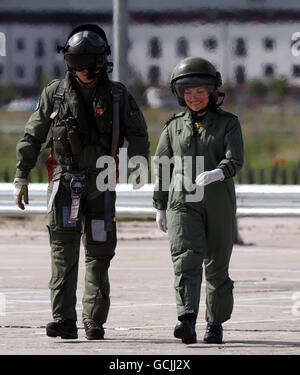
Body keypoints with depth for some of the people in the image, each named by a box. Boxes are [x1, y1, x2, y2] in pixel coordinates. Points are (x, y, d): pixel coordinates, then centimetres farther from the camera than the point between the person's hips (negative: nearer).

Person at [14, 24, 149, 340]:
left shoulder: (117, 95, 3)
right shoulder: (55, 94, 3)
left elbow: (137, 134, 4)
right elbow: (32, 137, 8)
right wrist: (21, 178, 5)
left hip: (100, 183, 1)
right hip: (65, 180, -1)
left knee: (98, 250, 3)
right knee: (64, 246, -15)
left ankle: (94, 321, 13)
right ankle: (64, 320, -24)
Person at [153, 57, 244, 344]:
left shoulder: (228, 124, 2)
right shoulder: (175, 127, 10)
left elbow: (235, 161, -12)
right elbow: (161, 167, 17)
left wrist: (215, 174, -33)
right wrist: (160, 207, 17)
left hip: (219, 205, 0)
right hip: (183, 203, 0)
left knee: (217, 267, 7)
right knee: (186, 259, -18)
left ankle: (215, 324, 25)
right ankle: (187, 322, -32)